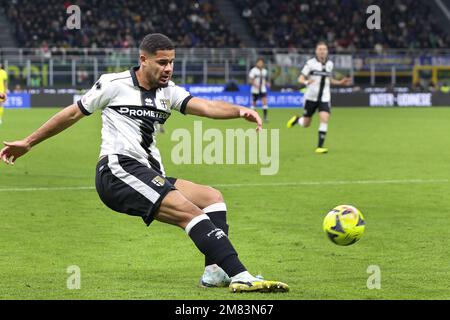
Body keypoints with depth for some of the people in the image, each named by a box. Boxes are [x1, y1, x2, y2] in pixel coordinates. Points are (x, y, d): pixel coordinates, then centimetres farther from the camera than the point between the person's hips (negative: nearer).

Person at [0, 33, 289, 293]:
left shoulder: (168, 91, 15)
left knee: (213, 197, 1)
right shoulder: (114, 84, 1)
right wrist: (29, 143, 20)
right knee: (189, 210, -23)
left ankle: (215, 271, -16)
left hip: (149, 175, 8)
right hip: (118, 168, -8)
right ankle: (240, 276, -33)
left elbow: (206, 107, -2)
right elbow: (73, 113, 14)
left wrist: (239, 111, -23)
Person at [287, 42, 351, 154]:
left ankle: (320, 146, -14)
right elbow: (300, 79, -5)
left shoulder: (330, 64, 7)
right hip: (311, 97, -2)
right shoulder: (310, 63, -5)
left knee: (325, 119, -19)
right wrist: (306, 82, -26)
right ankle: (296, 119, 42)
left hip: (324, 97, 2)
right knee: (306, 124, 5)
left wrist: (340, 82, 9)